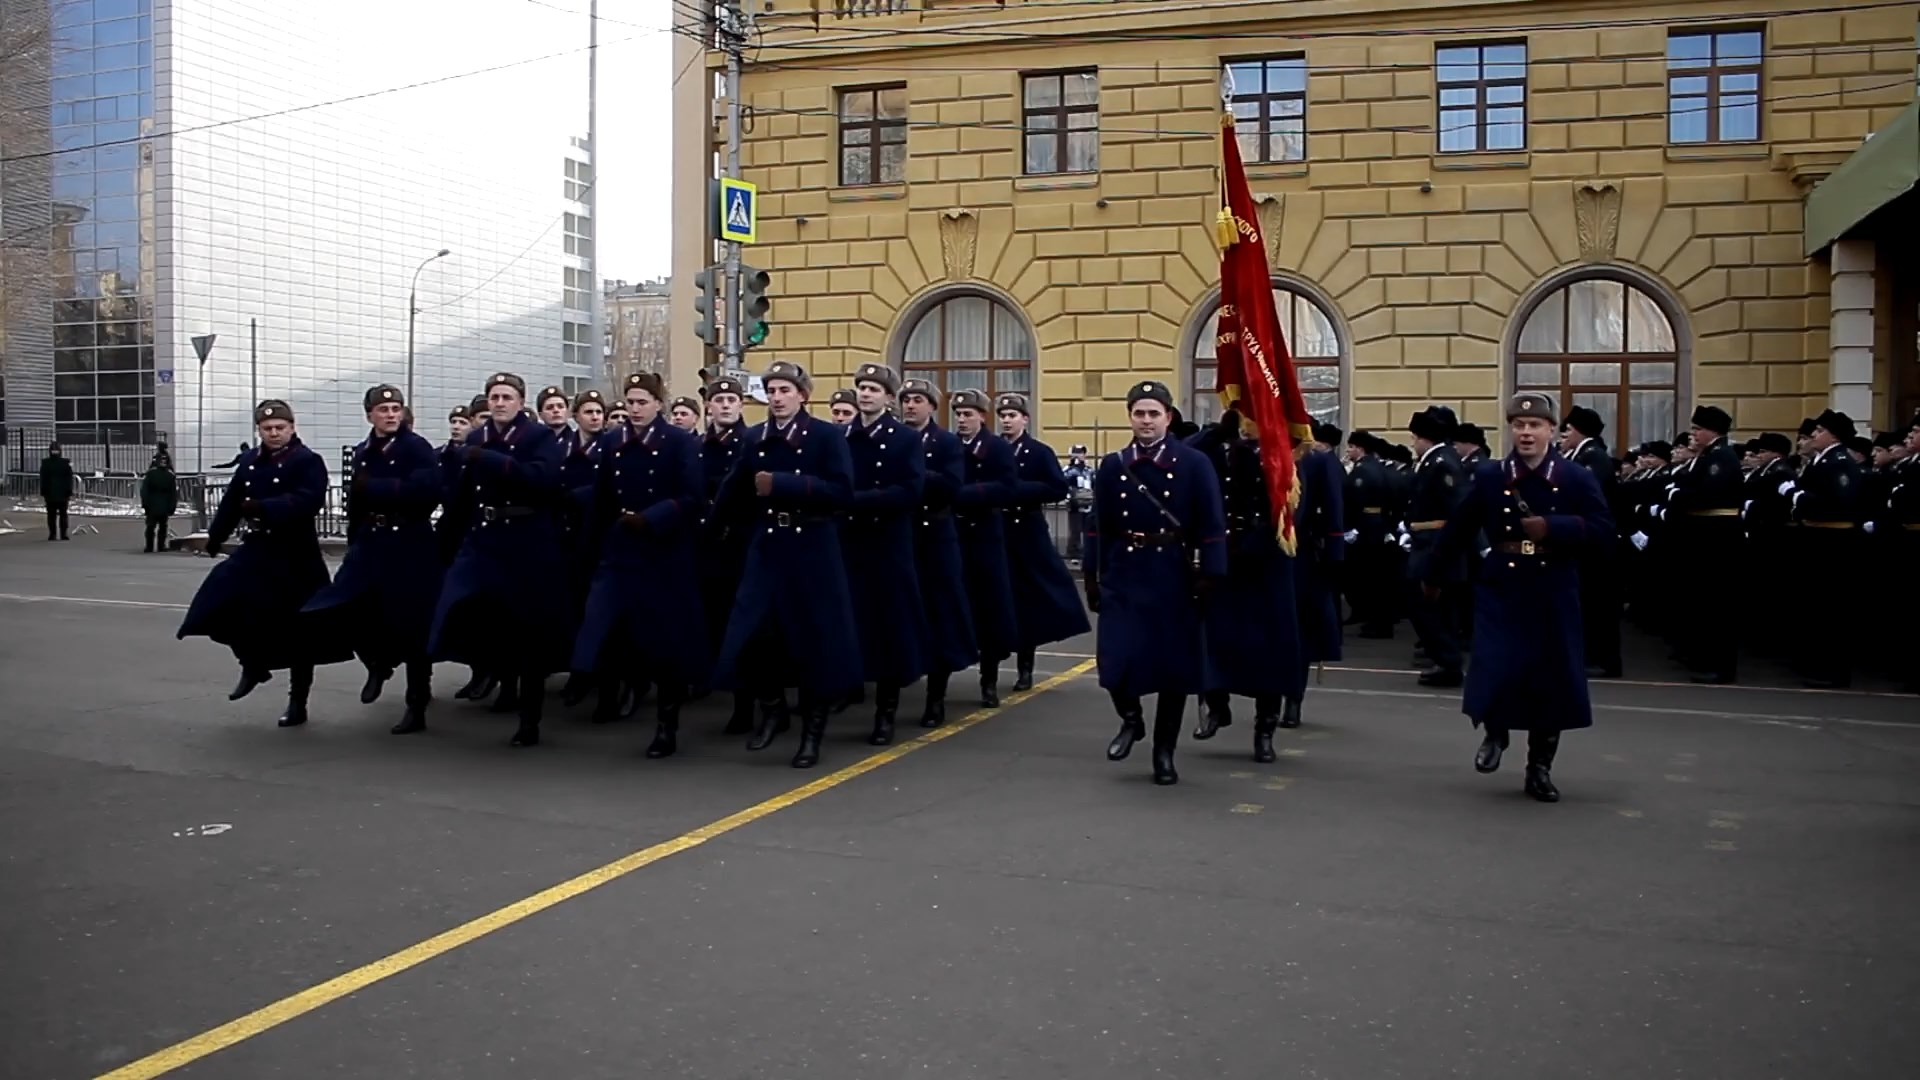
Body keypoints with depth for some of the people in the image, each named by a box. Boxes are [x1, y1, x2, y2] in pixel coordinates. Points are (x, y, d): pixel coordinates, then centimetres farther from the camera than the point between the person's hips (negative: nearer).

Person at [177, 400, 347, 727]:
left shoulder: (308, 461, -9)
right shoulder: (248, 461, 10)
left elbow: (307, 501, -25)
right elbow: (232, 500, 15)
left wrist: (264, 508, -35)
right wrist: (216, 536, 9)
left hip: (296, 557, -5)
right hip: (255, 551, 5)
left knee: (297, 631, 3)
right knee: (225, 604, -11)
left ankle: (297, 703, 18)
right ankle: (254, 665, 16)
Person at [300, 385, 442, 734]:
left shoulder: (417, 447, -6)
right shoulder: (362, 453, 12)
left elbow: (427, 489, -22)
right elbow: (356, 503, 14)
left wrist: (376, 488, -19)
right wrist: (354, 544, 7)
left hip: (411, 547, -6)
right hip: (370, 546, 6)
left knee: (412, 626, -1)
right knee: (341, 612, -3)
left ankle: (417, 708, 10)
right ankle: (379, 663, 26)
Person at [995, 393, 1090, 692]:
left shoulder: (1040, 452, -1)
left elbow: (1059, 489, -10)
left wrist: (1019, 488, -16)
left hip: (1028, 535, -2)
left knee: (1027, 601, 4)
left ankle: (1025, 669, 15)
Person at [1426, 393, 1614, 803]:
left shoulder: (1576, 479, -2)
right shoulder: (1488, 477, -1)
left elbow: (1604, 529, -8)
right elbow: (1458, 529, 6)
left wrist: (1552, 527, -21)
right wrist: (1433, 576, 13)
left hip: (1553, 598, 1)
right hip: (1500, 593, 0)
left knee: (1551, 682, 5)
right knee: (1494, 673, -13)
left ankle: (1539, 769, 21)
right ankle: (1495, 734, 19)